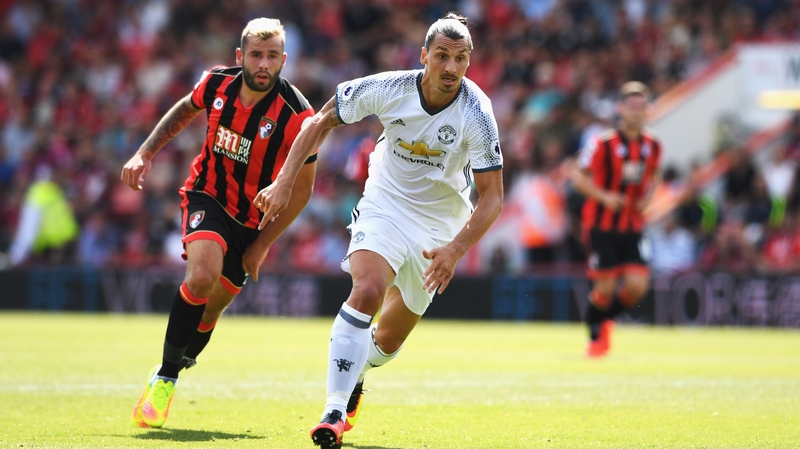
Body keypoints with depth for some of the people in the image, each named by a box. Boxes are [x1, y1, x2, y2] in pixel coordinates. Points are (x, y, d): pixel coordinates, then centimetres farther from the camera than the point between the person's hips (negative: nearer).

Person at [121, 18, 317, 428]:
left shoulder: (297, 116, -22)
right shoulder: (217, 84, -12)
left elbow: (302, 188, -11)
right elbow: (185, 110, 13)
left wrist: (262, 244, -9)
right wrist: (145, 154, 6)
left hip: (253, 219, 0)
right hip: (207, 197, 0)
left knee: (214, 304, 5)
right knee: (203, 274, -27)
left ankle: (168, 378, 30)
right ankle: (165, 374, -12)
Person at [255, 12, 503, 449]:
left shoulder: (476, 114, -23)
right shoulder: (388, 89, -20)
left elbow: (491, 197, -19)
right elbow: (321, 121, -6)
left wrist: (454, 250, -33)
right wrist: (284, 181, -14)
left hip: (440, 223, 1)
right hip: (385, 204, -1)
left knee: (389, 340, 9)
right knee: (367, 291, -30)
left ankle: (353, 376, 45)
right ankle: (335, 410, -27)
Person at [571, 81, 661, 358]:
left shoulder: (652, 146, 4)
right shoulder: (603, 144, -12)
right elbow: (578, 177, -6)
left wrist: (646, 198, 1)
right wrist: (604, 196, -20)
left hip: (632, 227, 4)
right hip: (602, 224, -4)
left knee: (637, 287, -9)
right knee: (605, 287, -4)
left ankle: (605, 318, 21)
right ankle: (595, 336, 22)